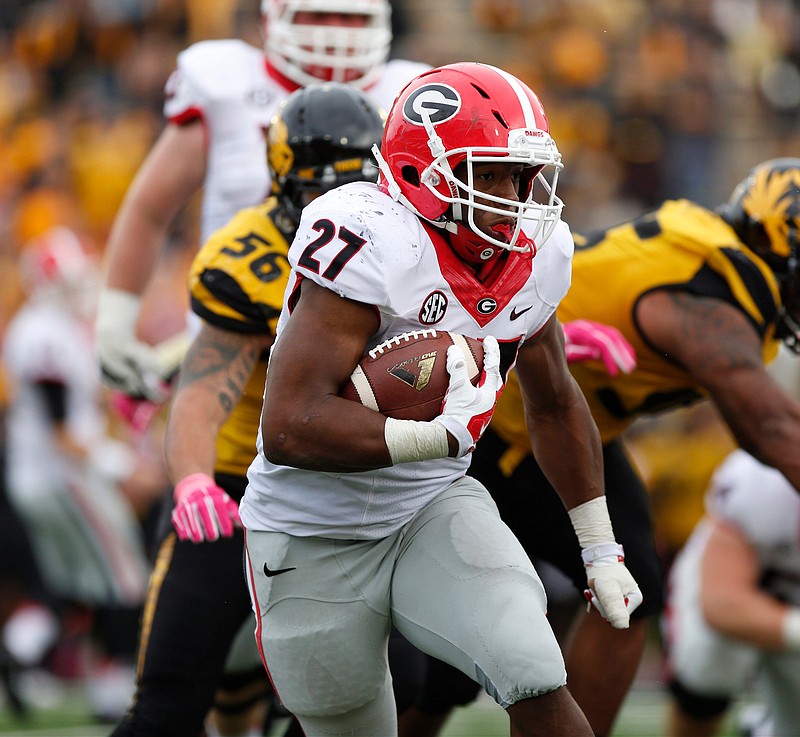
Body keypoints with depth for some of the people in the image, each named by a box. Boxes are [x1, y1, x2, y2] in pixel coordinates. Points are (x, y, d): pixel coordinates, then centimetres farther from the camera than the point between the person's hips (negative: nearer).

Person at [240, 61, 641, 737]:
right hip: (316, 538, -5)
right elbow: (289, 428, -34)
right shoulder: (374, 244, -27)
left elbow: (555, 405, 17)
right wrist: (445, 433, -37)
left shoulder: (533, 256, -3)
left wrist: (601, 549, 20)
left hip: (433, 509, 5)